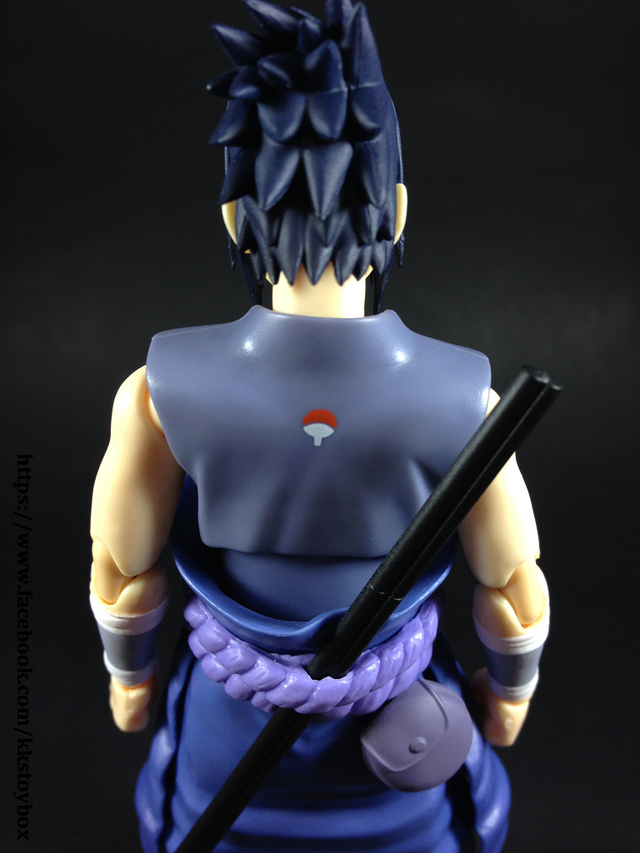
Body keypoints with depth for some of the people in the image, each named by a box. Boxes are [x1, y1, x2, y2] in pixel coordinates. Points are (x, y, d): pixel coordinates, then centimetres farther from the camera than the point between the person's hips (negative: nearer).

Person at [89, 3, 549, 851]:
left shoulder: (159, 392, -29)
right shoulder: (464, 400, -29)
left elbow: (121, 569, -13)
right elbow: (514, 582, -14)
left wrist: (129, 670, 8)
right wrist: (511, 687, 8)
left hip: (232, 734, 1)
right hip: (401, 734, 0)